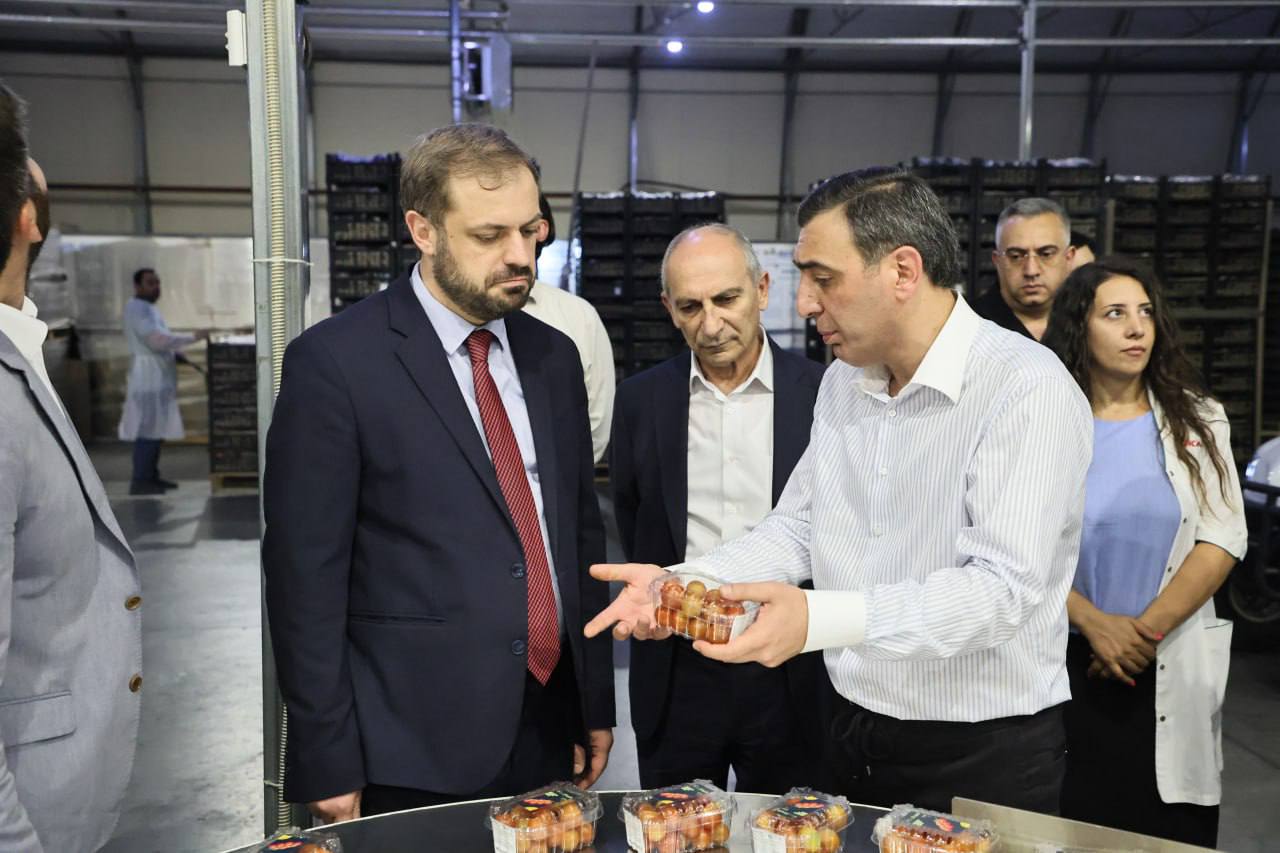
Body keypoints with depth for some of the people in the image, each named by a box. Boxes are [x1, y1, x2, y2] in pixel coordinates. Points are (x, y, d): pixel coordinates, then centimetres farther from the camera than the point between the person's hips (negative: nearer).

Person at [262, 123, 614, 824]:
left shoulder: (552, 355, 7)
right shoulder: (334, 361, -11)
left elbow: (581, 529, 11)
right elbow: (306, 573, -10)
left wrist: (597, 704, 11)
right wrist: (328, 764, -9)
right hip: (411, 753, -5)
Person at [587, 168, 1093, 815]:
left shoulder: (1028, 388, -19)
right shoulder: (842, 381, 5)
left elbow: (1002, 586, -27)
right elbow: (796, 528, 6)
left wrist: (819, 618, -38)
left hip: (985, 760, -6)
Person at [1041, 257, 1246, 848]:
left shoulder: (1197, 419, 4)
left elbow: (1223, 539, -3)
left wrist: (1147, 630, -12)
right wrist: (1094, 625, -15)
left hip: (1171, 670, 2)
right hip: (1068, 663, -1)